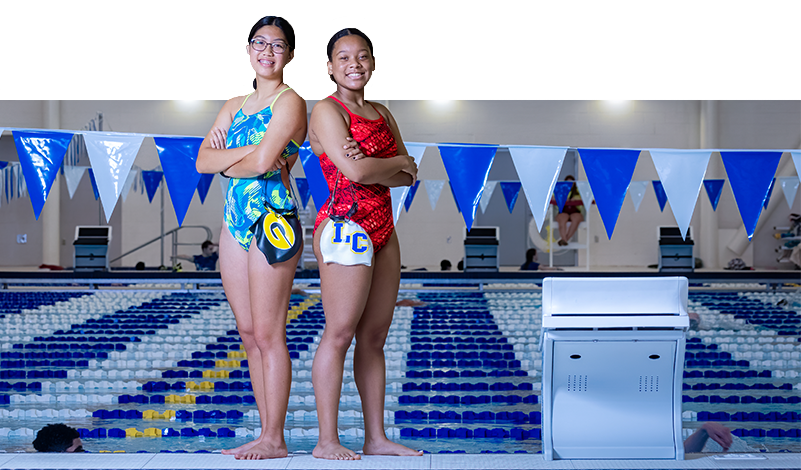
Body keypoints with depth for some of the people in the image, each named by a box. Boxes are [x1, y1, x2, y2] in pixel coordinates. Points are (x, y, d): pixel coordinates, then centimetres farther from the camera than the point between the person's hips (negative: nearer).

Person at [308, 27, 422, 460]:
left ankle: (376, 437, 13)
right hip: (345, 225, -8)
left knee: (374, 336, 9)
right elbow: (354, 171, -18)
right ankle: (327, 441, -3)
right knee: (340, 333, -8)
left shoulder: (382, 113, 19)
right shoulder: (327, 111, -5)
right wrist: (398, 162, -1)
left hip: (383, 231, 8)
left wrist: (374, 169, -6)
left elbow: (408, 177, 12)